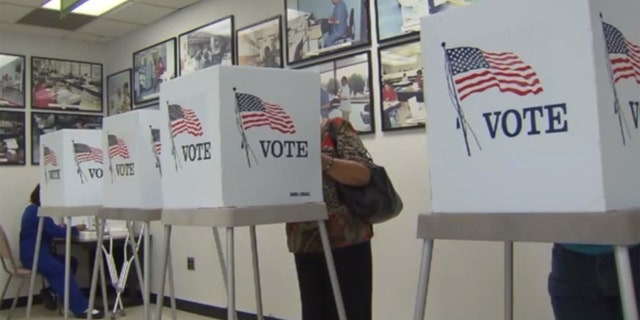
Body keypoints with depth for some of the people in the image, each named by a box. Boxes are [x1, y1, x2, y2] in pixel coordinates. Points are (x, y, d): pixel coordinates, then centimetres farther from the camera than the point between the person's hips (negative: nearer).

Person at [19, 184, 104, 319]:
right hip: (34, 256, -10)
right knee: (63, 271, -21)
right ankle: (82, 309, -24)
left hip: (37, 253, 10)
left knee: (71, 262, 4)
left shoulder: (33, 209, 17)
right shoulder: (37, 212, -17)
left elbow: (48, 229, 20)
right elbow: (55, 232, -20)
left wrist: (59, 227, 2)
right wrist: (75, 229, -6)